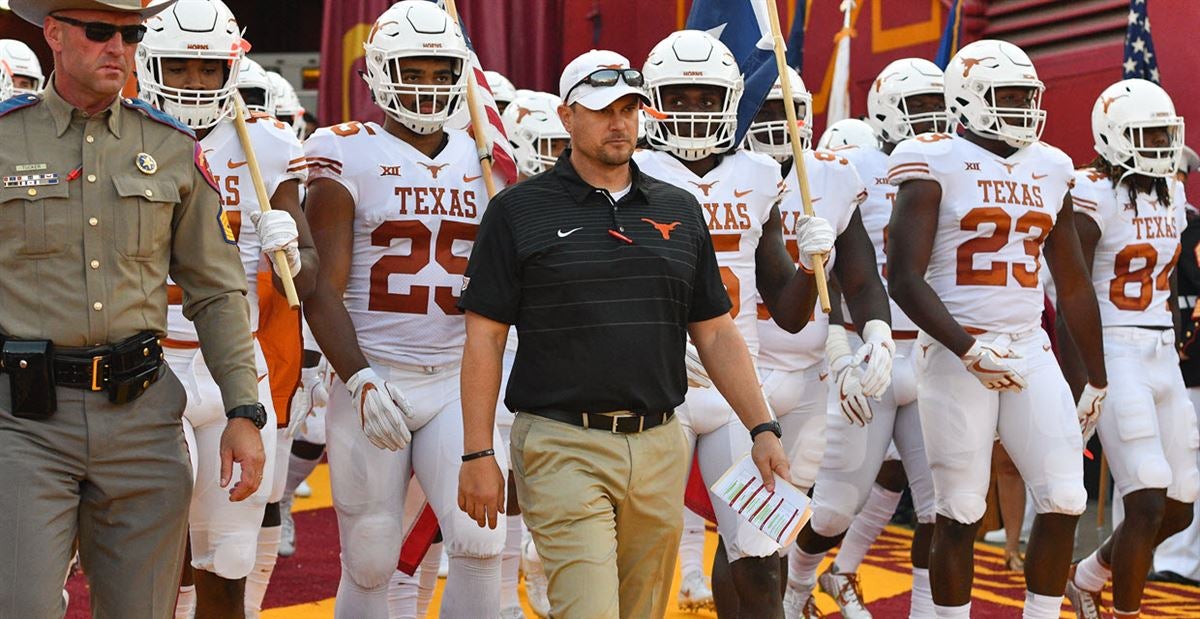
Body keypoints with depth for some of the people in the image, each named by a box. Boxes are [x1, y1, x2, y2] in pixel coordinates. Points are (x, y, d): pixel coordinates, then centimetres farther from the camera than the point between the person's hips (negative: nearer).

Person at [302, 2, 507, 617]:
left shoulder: (481, 160, 10)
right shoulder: (349, 156, -2)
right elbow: (322, 290, -8)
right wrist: (360, 380, -19)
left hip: (458, 381, 3)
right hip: (373, 381, -3)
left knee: (480, 542, -11)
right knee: (369, 563, 5)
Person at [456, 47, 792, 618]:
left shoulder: (679, 211, 12)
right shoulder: (519, 211, 1)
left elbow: (716, 334, 14)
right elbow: (484, 339, -1)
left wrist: (762, 429, 6)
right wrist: (478, 454, -7)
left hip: (659, 448, 4)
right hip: (563, 447, -4)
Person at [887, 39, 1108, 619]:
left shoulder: (1049, 170, 12)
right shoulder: (937, 165, -5)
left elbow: (1073, 284, 17)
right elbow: (905, 278, -13)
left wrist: (1097, 378, 19)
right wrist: (969, 350, -21)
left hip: (1031, 349, 5)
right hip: (956, 353, -5)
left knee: (1065, 501, -1)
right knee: (960, 514, 1)